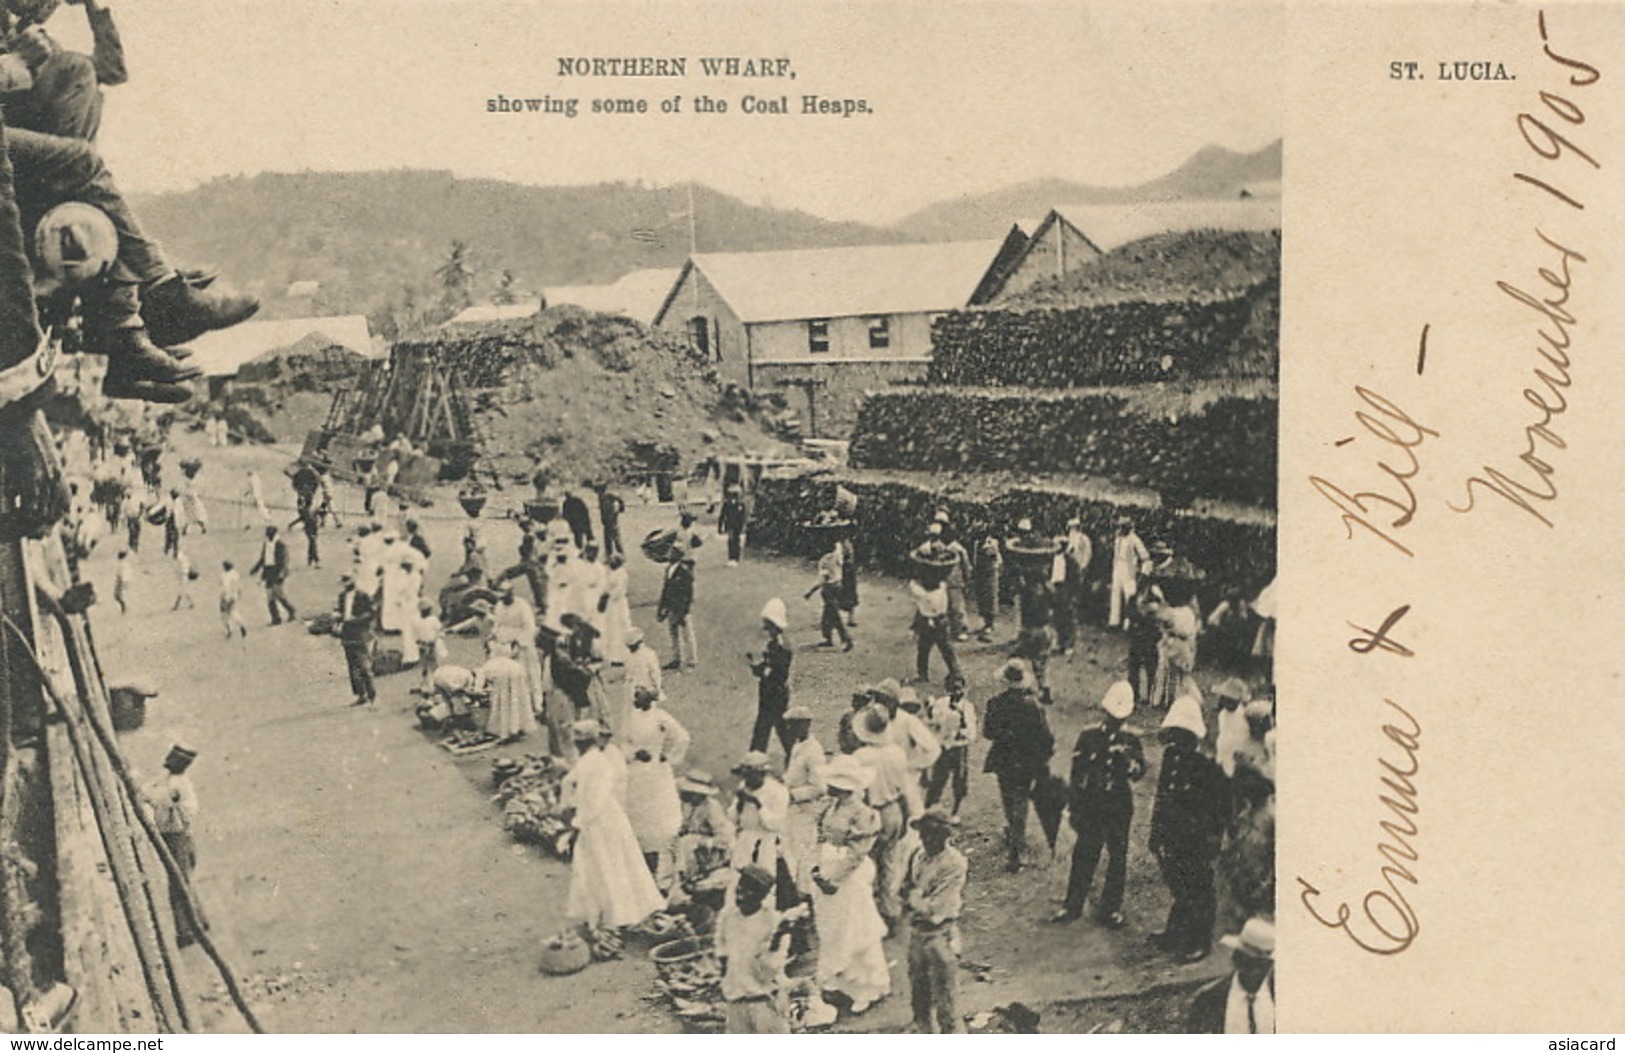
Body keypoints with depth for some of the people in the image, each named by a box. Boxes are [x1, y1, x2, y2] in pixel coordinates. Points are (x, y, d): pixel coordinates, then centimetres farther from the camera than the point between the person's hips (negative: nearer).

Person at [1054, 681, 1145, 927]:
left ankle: (1110, 908, 15)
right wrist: (1075, 808, 0)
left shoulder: (1131, 740, 4)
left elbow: (1139, 771, -5)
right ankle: (1073, 905, 13)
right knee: (1084, 856, 2)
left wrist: (1126, 760, -26)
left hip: (1119, 807, 1)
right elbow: (1077, 772, 2)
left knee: (1117, 859, 5)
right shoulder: (1088, 736, 1)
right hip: (1091, 805, -1)